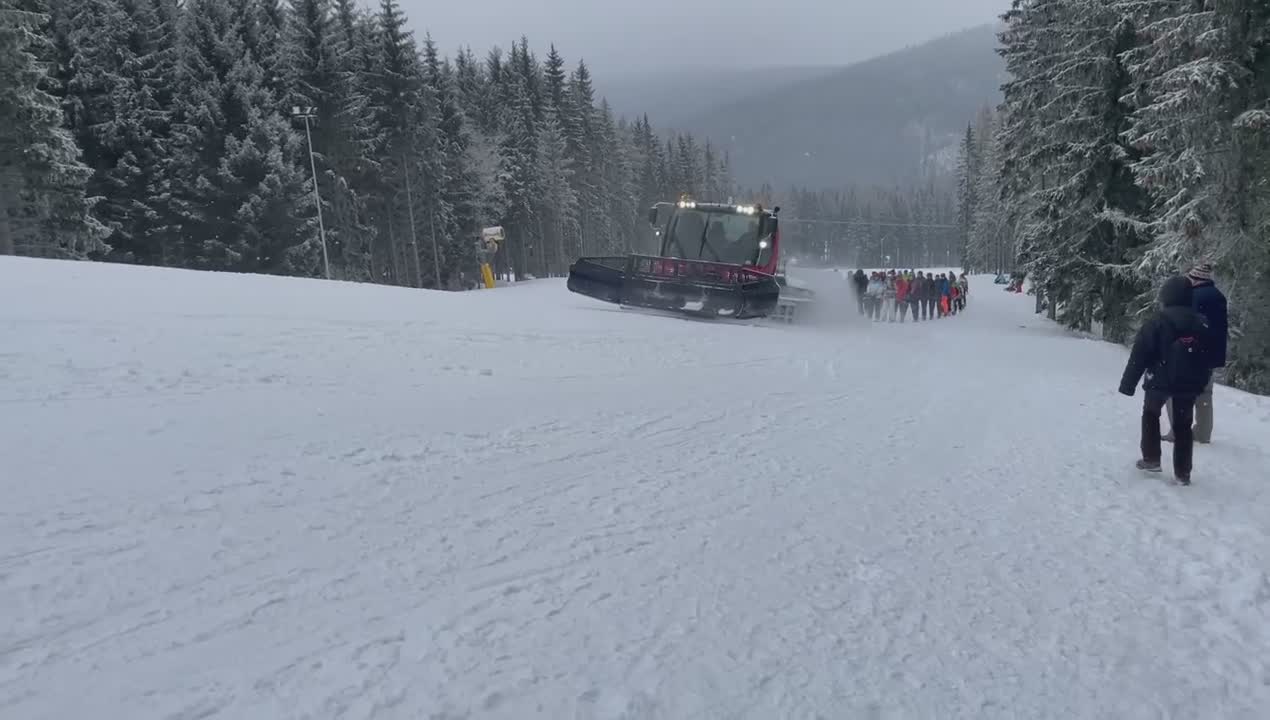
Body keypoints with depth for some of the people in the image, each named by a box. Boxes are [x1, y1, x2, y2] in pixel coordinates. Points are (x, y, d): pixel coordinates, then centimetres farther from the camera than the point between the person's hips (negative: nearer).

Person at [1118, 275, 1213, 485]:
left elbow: (1139, 356, -14)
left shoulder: (1156, 322, -13)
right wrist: (1201, 384, 24)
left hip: (1160, 381, -4)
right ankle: (1183, 472, 14)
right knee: (1183, 425, 13)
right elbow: (1209, 358, 13)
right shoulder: (1201, 323, 4)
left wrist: (1128, 385, -9)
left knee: (1150, 414, 20)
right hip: (1189, 385, 4)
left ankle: (1151, 459, 16)